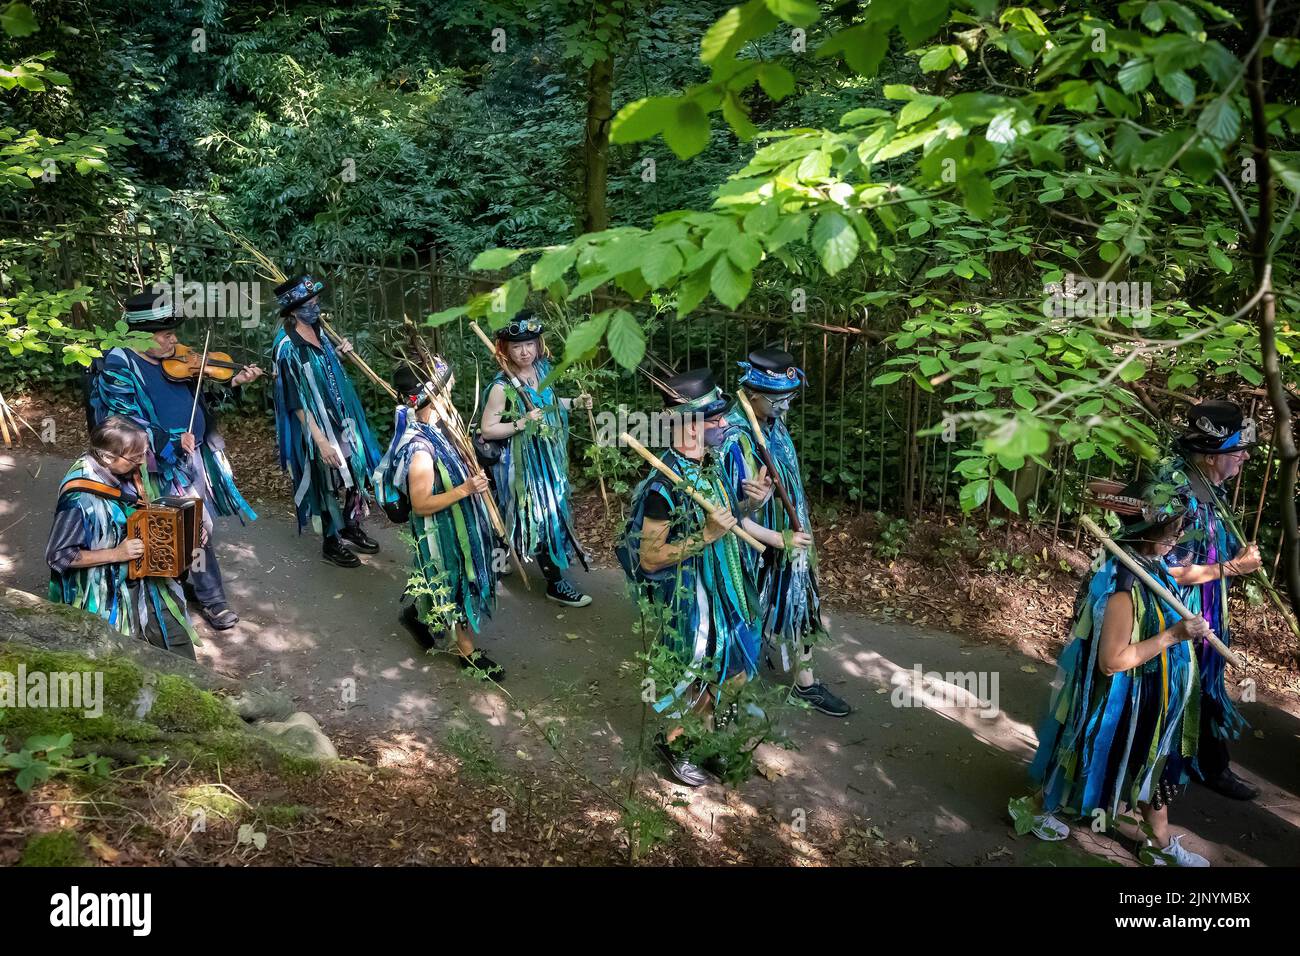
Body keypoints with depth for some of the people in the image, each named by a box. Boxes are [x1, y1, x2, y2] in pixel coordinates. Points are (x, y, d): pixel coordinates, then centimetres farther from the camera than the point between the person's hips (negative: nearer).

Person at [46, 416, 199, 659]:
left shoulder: (127, 472, -7)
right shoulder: (80, 499, -28)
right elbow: (58, 556, -21)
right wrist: (116, 554, -26)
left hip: (146, 582, 7)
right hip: (108, 597, -6)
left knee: (181, 652, 14)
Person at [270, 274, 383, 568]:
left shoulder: (316, 330, 0)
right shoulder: (288, 347, -23)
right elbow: (297, 401, -23)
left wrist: (338, 353, 0)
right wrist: (320, 440, -24)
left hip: (341, 418, 8)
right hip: (317, 426, -8)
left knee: (354, 472, 17)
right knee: (328, 482, 6)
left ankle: (351, 528, 36)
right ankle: (331, 542, 24)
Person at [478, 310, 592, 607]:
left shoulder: (542, 368, -2)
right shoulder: (502, 386, -23)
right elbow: (487, 429, -20)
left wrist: (574, 402, 3)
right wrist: (522, 423, -29)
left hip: (549, 454, 7)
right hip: (523, 462, -7)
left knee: (553, 506, 23)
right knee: (539, 515, 1)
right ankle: (555, 583, 11)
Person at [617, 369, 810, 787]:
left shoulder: (708, 465, -2)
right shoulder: (665, 484, -28)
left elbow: (732, 518, 13)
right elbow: (649, 557, -25)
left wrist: (781, 540, 19)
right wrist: (706, 535, -30)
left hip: (721, 585, 8)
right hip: (687, 595, -8)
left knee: (728, 664, 22)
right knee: (701, 671, 7)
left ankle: (705, 713, 48)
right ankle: (672, 741, 30)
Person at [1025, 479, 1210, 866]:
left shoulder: (1150, 567, -4)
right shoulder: (1124, 586, -33)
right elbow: (1111, 661, -32)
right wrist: (1172, 636, -31)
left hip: (1149, 698, 10)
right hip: (1119, 700, -10)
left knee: (1153, 768, 24)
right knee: (1093, 763, 12)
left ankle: (1160, 843, 42)